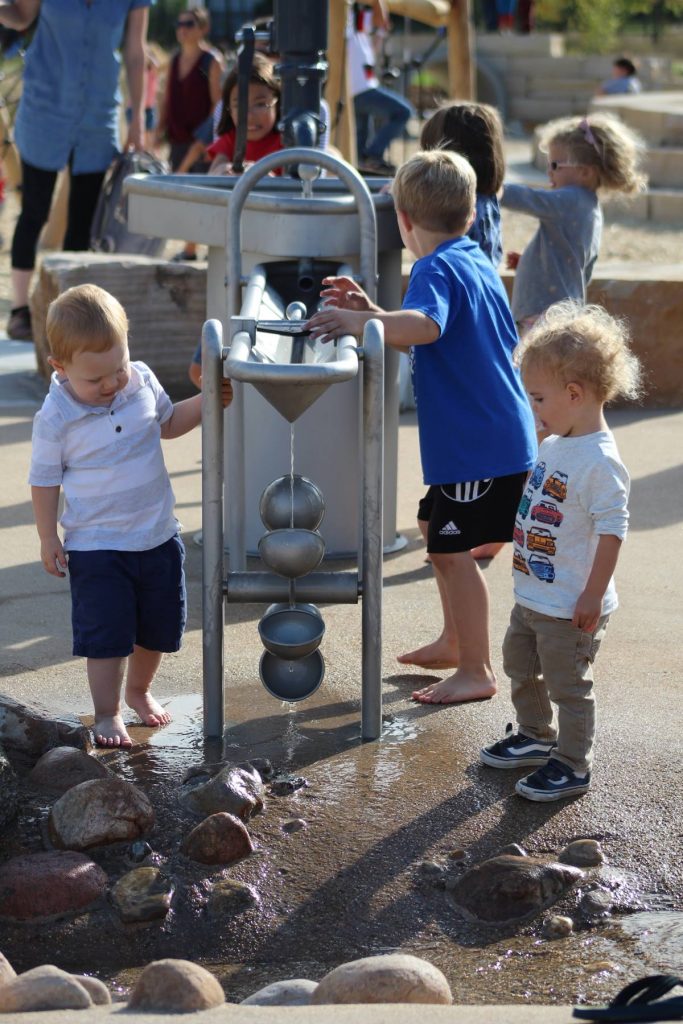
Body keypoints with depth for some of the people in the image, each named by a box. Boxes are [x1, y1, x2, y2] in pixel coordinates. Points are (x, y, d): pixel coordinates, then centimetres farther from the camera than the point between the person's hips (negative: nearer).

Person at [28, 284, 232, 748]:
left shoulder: (142, 382, -6)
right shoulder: (56, 418, -18)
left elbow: (167, 423, 15)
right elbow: (45, 479, -7)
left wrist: (207, 401, 1)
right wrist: (48, 538, -5)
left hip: (158, 535, 5)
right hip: (95, 547, -5)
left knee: (159, 626, 17)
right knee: (107, 633, -4)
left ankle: (140, 690, 40)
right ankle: (108, 714, 12)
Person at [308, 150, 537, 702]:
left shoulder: (436, 269, -16)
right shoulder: (478, 263, 15)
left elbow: (425, 325, -38)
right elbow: (427, 338, 21)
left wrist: (360, 322, -36)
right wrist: (371, 313, 11)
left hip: (478, 443, -10)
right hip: (500, 434, 10)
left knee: (452, 548, -6)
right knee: (434, 526, 22)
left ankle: (476, 672, 0)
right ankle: (455, 641, 34)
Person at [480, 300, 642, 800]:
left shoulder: (600, 462, -25)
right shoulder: (554, 446, 4)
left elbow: (612, 532, -25)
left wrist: (594, 596, -24)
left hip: (571, 609, -10)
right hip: (533, 595, 10)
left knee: (568, 685, 4)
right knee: (521, 665, 25)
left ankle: (572, 766, 18)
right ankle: (536, 736, 44)